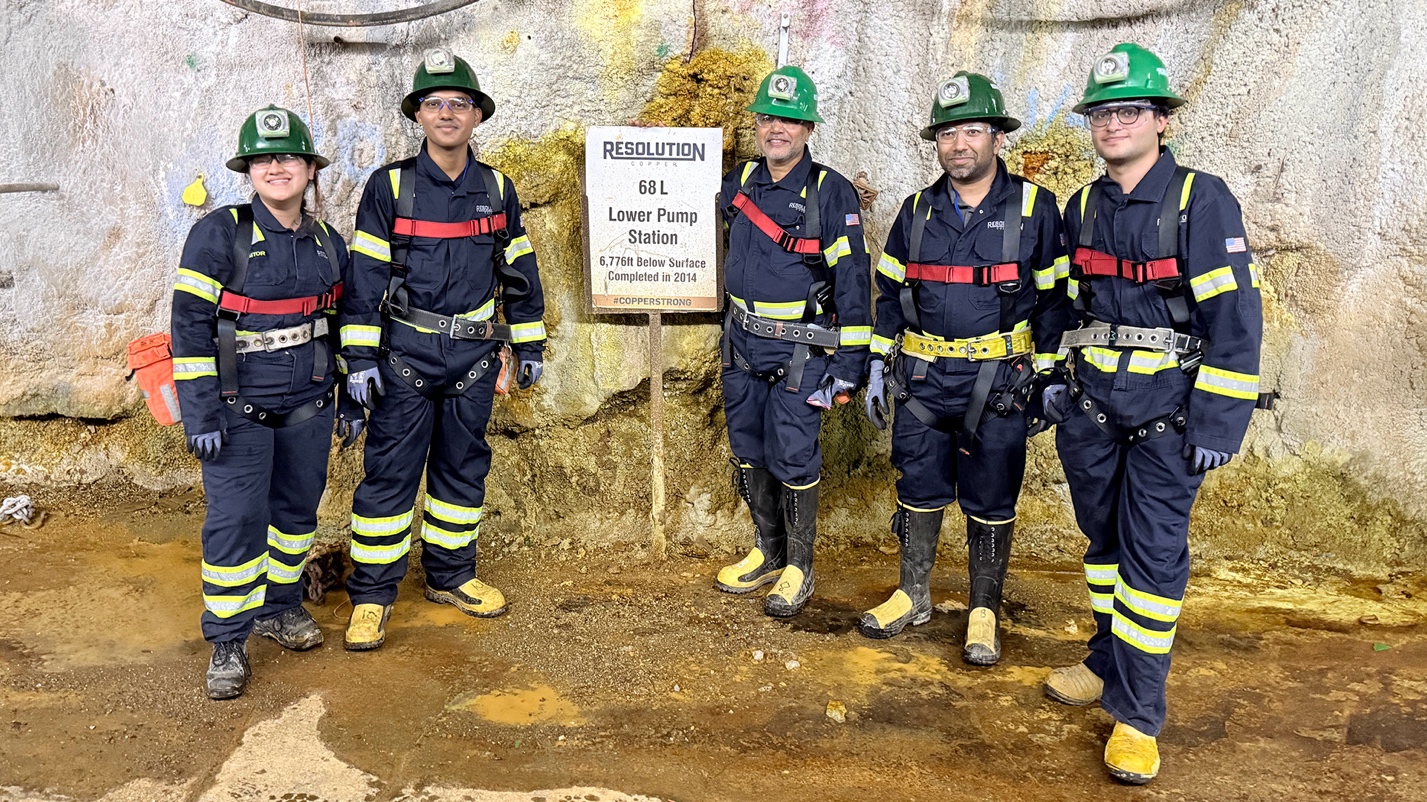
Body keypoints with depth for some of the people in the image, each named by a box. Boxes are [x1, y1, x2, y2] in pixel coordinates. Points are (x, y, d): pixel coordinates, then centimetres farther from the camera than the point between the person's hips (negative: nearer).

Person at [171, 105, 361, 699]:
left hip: (308, 406, 5)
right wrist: (200, 414, -15)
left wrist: (351, 401, 14)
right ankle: (228, 640, 9)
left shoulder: (328, 243, 7)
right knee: (235, 520, -6)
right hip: (239, 409, -5)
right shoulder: (219, 234, -8)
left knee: (296, 509, 14)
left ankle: (279, 605, 34)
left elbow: (341, 327, 16)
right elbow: (190, 325, -10)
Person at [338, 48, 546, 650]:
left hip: (473, 358, 4)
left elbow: (519, 271, 12)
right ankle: (372, 594, 12)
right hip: (405, 356, -3)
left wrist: (530, 345, 12)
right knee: (390, 472, 0)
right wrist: (360, 357, -10)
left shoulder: (497, 189, 5)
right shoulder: (390, 187, -5)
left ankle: (450, 575, 29)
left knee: (463, 468, 13)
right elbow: (365, 275, -6)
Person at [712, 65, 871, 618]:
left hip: (799, 351, -6)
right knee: (749, 454, 13)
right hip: (743, 348, 6)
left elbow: (852, 285, -11)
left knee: (793, 460, -2)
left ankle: (798, 569, 15)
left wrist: (847, 367, -13)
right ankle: (767, 553, 30)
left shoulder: (832, 194, -10)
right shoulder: (739, 184, 6)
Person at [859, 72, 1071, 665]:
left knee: (990, 502, 6)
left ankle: (984, 614, 20)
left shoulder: (1034, 209, -3)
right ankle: (913, 597, 29)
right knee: (919, 489, 12)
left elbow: (1053, 299, -1)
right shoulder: (917, 211, 7)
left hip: (997, 384, -3)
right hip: (921, 380, 3)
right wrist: (878, 368, 10)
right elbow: (889, 292, 13)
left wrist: (1048, 379, -4)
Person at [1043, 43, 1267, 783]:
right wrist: (1057, 377, 14)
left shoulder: (1203, 201, -10)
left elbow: (1235, 317, -12)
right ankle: (1108, 659, 33)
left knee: (1153, 554, -3)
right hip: (1091, 409, 5)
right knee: (1104, 538, 15)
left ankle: (1137, 712, 7)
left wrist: (1219, 420, -16)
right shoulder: (1083, 208, 7)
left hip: (1167, 414, -5)